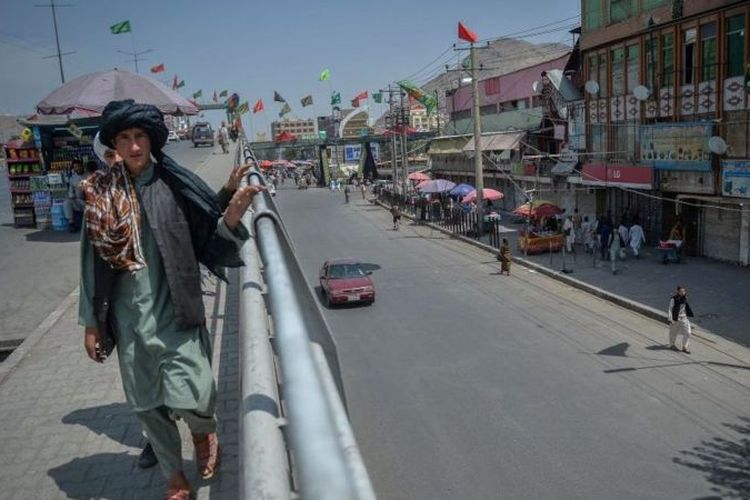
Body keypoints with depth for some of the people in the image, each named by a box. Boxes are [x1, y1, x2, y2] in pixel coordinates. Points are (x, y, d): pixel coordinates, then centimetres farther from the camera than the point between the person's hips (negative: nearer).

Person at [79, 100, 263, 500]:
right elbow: (93, 259, 6)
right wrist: (91, 323, 7)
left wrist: (232, 215, -28)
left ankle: (204, 430, 28)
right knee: (147, 404, 12)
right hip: (130, 316, 3)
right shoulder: (101, 193, 1)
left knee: (192, 400, -11)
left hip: (175, 311, -2)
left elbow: (211, 241, -6)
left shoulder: (174, 184, -5)